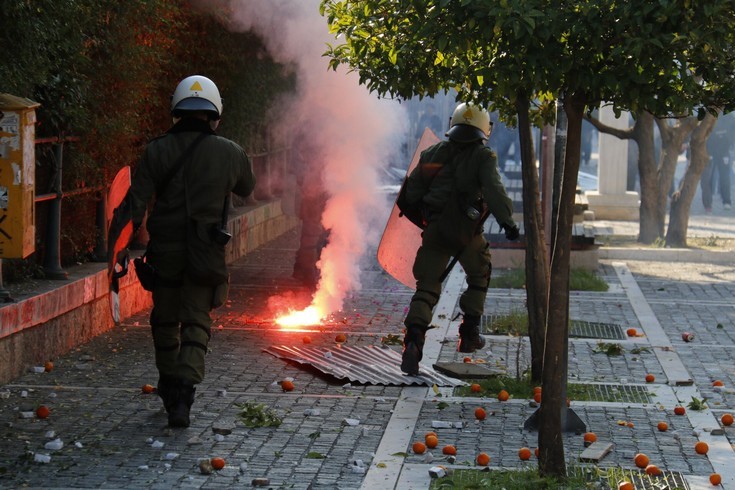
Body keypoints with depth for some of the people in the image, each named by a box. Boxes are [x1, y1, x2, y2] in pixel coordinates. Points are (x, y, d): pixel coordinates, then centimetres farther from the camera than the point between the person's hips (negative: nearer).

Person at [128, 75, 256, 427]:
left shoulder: (157, 151, -4)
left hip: (164, 249, 1)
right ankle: (183, 396, -17)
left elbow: (137, 202, -9)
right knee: (196, 323, 1)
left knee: (165, 320, 18)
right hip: (207, 252, -1)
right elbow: (247, 188, 18)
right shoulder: (230, 153, -2)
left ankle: (169, 390, 31)